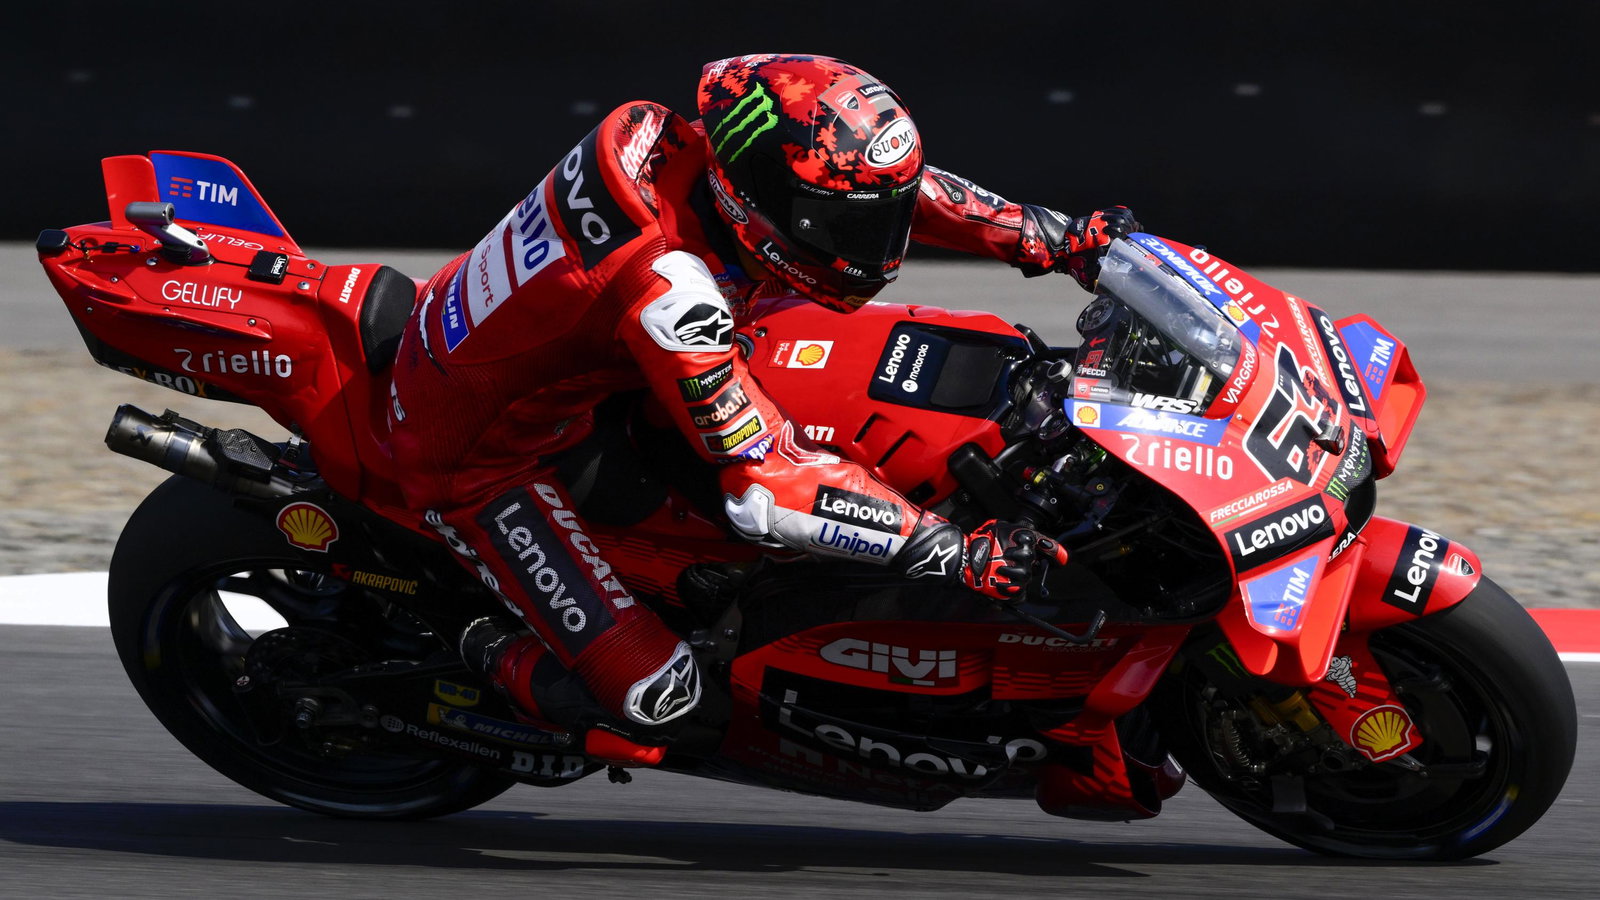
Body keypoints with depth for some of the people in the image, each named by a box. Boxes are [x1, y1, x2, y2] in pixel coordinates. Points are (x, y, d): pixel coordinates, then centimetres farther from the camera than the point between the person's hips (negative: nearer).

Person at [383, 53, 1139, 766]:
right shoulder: (671, 292, -39)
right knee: (651, 702, -18)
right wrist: (956, 553, -37)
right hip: (475, 456, -9)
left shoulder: (688, 144, -16)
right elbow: (767, 485, -36)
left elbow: (880, 184, -1)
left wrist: (1060, 239, -5)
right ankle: (490, 658, 12)